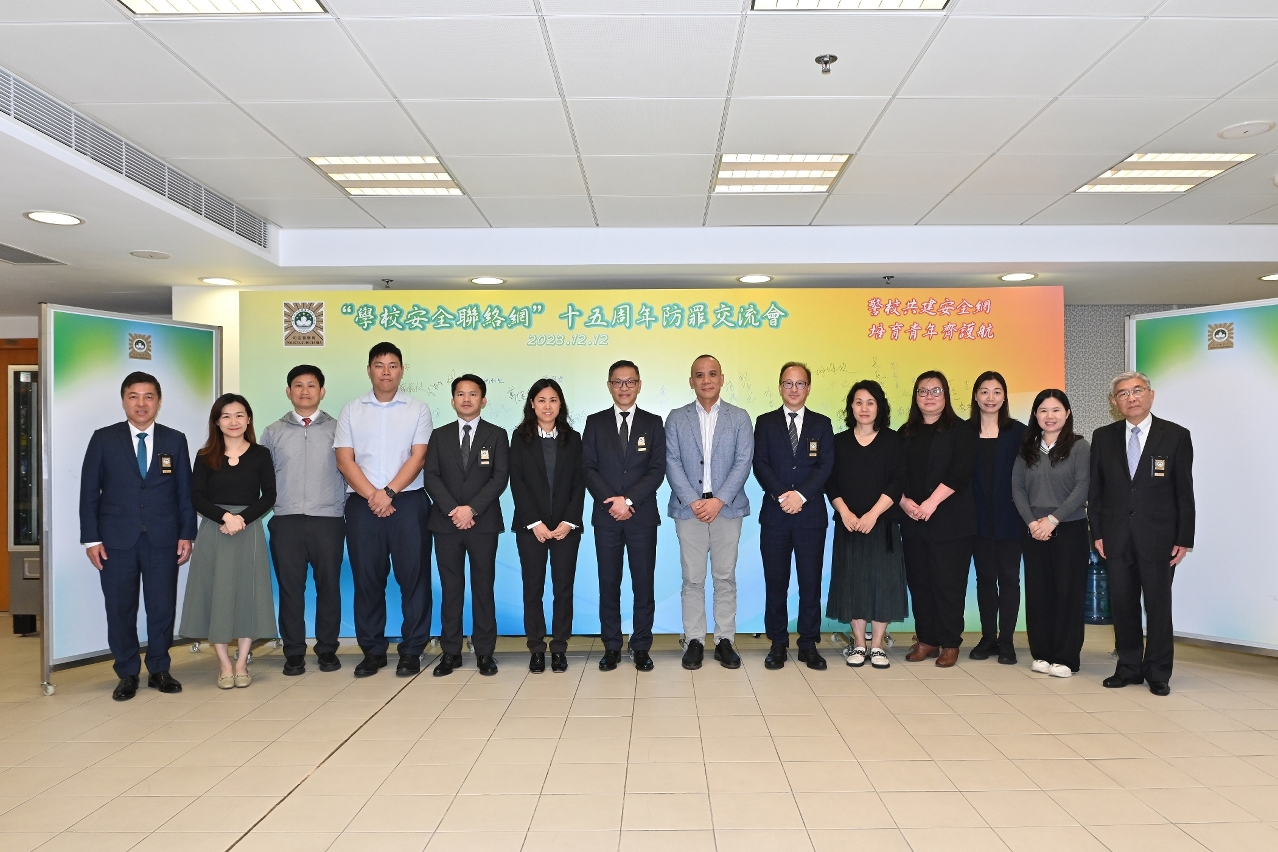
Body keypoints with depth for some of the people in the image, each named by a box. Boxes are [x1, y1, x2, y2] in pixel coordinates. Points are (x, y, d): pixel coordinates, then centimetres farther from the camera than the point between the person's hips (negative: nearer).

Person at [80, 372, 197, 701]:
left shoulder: (175, 440, 6)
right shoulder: (104, 439, 4)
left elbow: (185, 491, 6)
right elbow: (89, 491, 2)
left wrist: (187, 534, 1)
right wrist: (91, 538, -4)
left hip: (163, 539, 1)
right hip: (117, 539, 0)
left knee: (162, 608, 5)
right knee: (120, 610, 5)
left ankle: (159, 670, 20)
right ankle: (127, 674, 18)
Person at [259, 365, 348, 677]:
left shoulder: (337, 429, 8)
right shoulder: (273, 432, 12)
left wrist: (348, 507, 1)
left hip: (328, 520, -1)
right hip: (286, 521, 1)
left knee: (329, 587, 3)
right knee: (290, 588, 3)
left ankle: (327, 649, 15)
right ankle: (294, 652, 13)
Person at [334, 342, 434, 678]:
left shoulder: (417, 409, 6)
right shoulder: (351, 410, 10)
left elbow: (417, 457, -3)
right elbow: (344, 460, 2)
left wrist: (388, 492, -13)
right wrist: (372, 496, -9)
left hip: (407, 501, -1)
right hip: (362, 503, 1)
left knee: (413, 575, 0)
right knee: (367, 577, 5)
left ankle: (412, 650, 9)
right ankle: (372, 650, 15)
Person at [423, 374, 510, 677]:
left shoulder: (496, 435, 5)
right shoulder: (440, 435, 11)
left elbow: (500, 478, -4)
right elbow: (431, 477, 2)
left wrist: (472, 509, -15)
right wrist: (453, 510, -12)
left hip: (483, 523, -2)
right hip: (446, 523, 2)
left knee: (483, 587, 2)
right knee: (451, 588, 5)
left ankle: (484, 652, 9)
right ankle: (450, 652, 12)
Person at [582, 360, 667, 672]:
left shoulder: (653, 423, 6)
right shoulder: (595, 422, 7)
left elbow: (657, 470, -3)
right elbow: (588, 468, 0)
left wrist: (629, 500, -14)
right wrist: (611, 501, -13)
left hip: (642, 516, 0)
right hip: (606, 516, 1)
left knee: (643, 583, 4)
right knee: (608, 583, 5)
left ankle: (641, 647, 14)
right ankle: (611, 646, 15)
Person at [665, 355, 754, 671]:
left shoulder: (739, 417, 7)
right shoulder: (676, 418, 7)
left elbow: (743, 462, -1)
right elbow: (672, 463, 0)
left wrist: (719, 500, -12)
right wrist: (693, 501, -12)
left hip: (727, 508, 0)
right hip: (689, 509, 0)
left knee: (725, 578, 5)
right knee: (693, 579, 3)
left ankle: (725, 640, 14)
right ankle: (694, 641, 12)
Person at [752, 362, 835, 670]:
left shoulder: (822, 424, 9)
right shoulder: (765, 422, 8)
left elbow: (825, 466, -1)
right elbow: (760, 464, -2)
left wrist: (801, 495, -14)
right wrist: (781, 496, -15)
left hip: (811, 514, 0)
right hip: (774, 514, 0)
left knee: (811, 581, 3)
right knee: (775, 582, 5)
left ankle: (808, 645, 13)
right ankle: (778, 643, 14)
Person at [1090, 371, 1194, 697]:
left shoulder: (1176, 436, 0)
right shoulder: (1103, 437, 6)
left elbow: (1184, 492, -1)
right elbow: (1095, 490, 7)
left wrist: (1183, 539, -4)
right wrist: (1098, 533, 1)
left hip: (1158, 538, -2)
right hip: (1117, 537, 2)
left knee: (1158, 605, 5)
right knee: (1122, 604, 7)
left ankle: (1158, 673, 18)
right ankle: (1129, 667, 20)